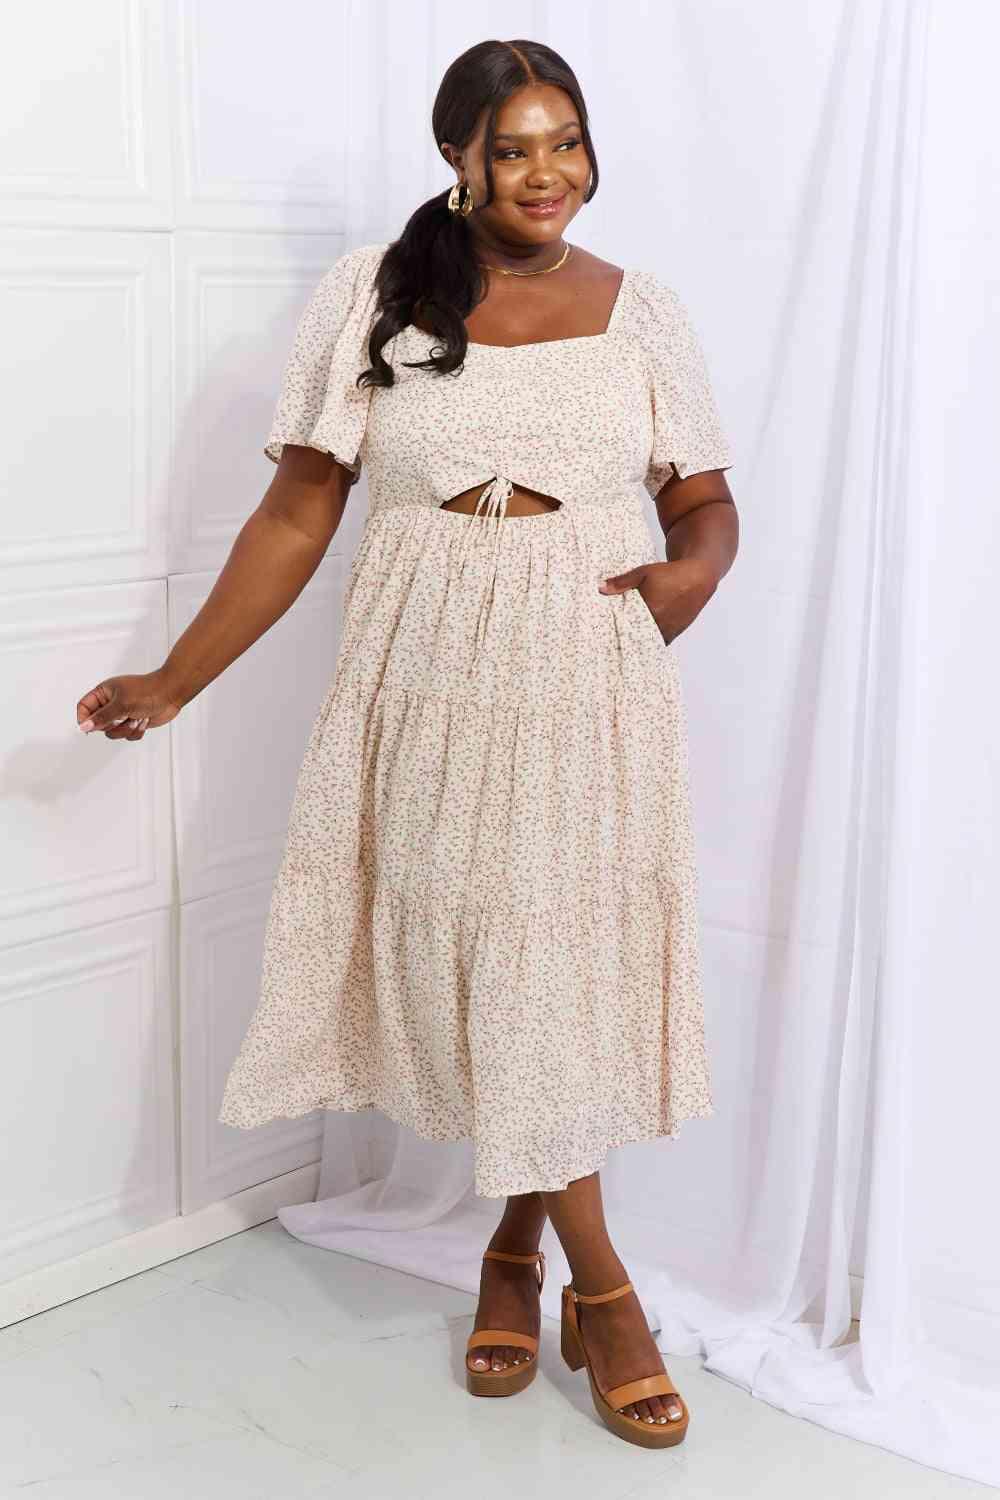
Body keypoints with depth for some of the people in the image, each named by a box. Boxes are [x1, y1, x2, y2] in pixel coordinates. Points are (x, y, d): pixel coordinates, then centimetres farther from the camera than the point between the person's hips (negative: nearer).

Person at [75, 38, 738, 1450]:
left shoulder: (642, 310, 6)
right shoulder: (369, 297, 2)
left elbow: (705, 500, 10)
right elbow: (297, 513, 2)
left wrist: (692, 570, -14)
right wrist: (174, 681, -1)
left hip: (587, 678, 1)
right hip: (430, 677, -1)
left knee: (565, 953, 5)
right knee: (479, 954, 0)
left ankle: (518, 1243, 28)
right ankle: (599, 1284, 16)